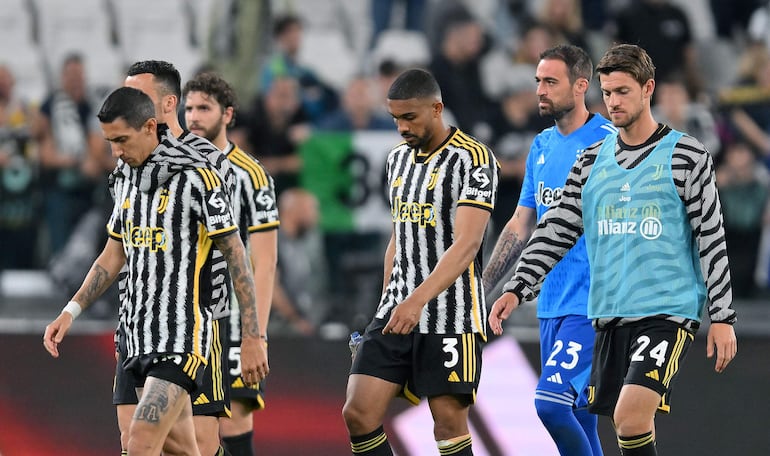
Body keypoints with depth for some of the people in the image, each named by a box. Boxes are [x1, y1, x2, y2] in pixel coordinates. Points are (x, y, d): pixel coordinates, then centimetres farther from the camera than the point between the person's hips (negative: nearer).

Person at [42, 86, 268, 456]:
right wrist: (70, 311, 10)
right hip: (140, 338, 8)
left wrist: (252, 338, -12)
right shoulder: (127, 182, 12)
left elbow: (236, 257, -10)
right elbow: (113, 256, 22)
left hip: (182, 338, -8)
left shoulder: (196, 177, -11)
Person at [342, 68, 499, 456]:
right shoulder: (398, 158, 13)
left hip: (450, 318, -7)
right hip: (396, 312, 7)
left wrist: (418, 299, -32)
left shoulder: (473, 159, -11)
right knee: (358, 414, -3)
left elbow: (466, 245, -21)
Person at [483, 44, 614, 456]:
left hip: (591, 306, -8)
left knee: (550, 402, -20)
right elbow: (520, 226, 20)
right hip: (551, 307, 8)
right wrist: (480, 289, 15)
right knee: (578, 421, 8)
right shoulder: (541, 147, 14)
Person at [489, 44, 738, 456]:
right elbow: (556, 230, 10)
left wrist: (722, 317, -6)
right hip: (609, 314, 5)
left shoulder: (685, 155, -2)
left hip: (668, 311, -5)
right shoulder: (592, 161, 12)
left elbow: (712, 239, -2)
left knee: (631, 418, -22)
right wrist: (516, 290, -1)